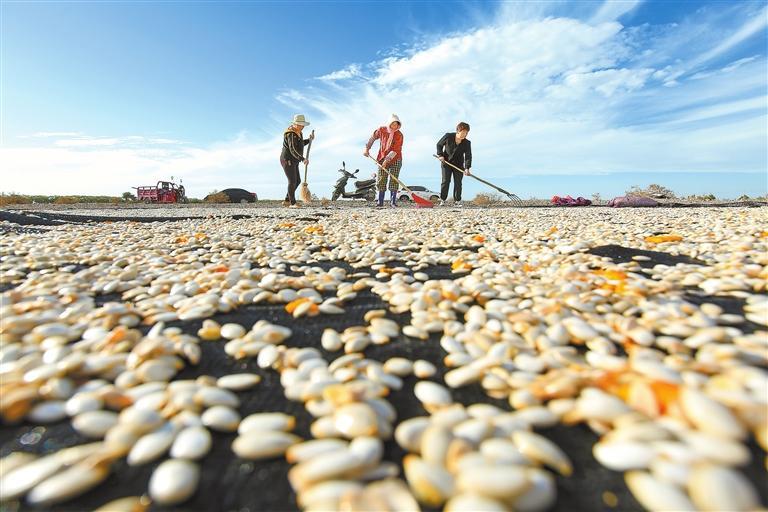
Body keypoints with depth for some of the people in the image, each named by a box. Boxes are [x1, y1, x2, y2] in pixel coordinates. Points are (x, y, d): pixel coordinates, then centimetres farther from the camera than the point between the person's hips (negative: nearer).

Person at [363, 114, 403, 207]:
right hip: (382, 158, 3)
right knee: (381, 180, 1)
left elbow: (395, 150, -20)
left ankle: (393, 200, 0)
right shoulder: (381, 130, -4)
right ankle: (380, 201, 5)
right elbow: (373, 138, 12)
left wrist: (387, 160, -26)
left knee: (394, 180, -7)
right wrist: (367, 148, 7)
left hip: (395, 159, -3)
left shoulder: (399, 135, -14)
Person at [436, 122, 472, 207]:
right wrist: (440, 155, -12)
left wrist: (467, 168, -30)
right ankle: (442, 199, 7)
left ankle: (457, 200, 8)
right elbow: (439, 144, 1)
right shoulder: (448, 136, -15)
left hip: (459, 165, 1)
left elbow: (468, 156, -17)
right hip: (446, 162, -1)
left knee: (458, 182, -1)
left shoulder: (467, 143, -13)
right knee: (445, 181, -4)